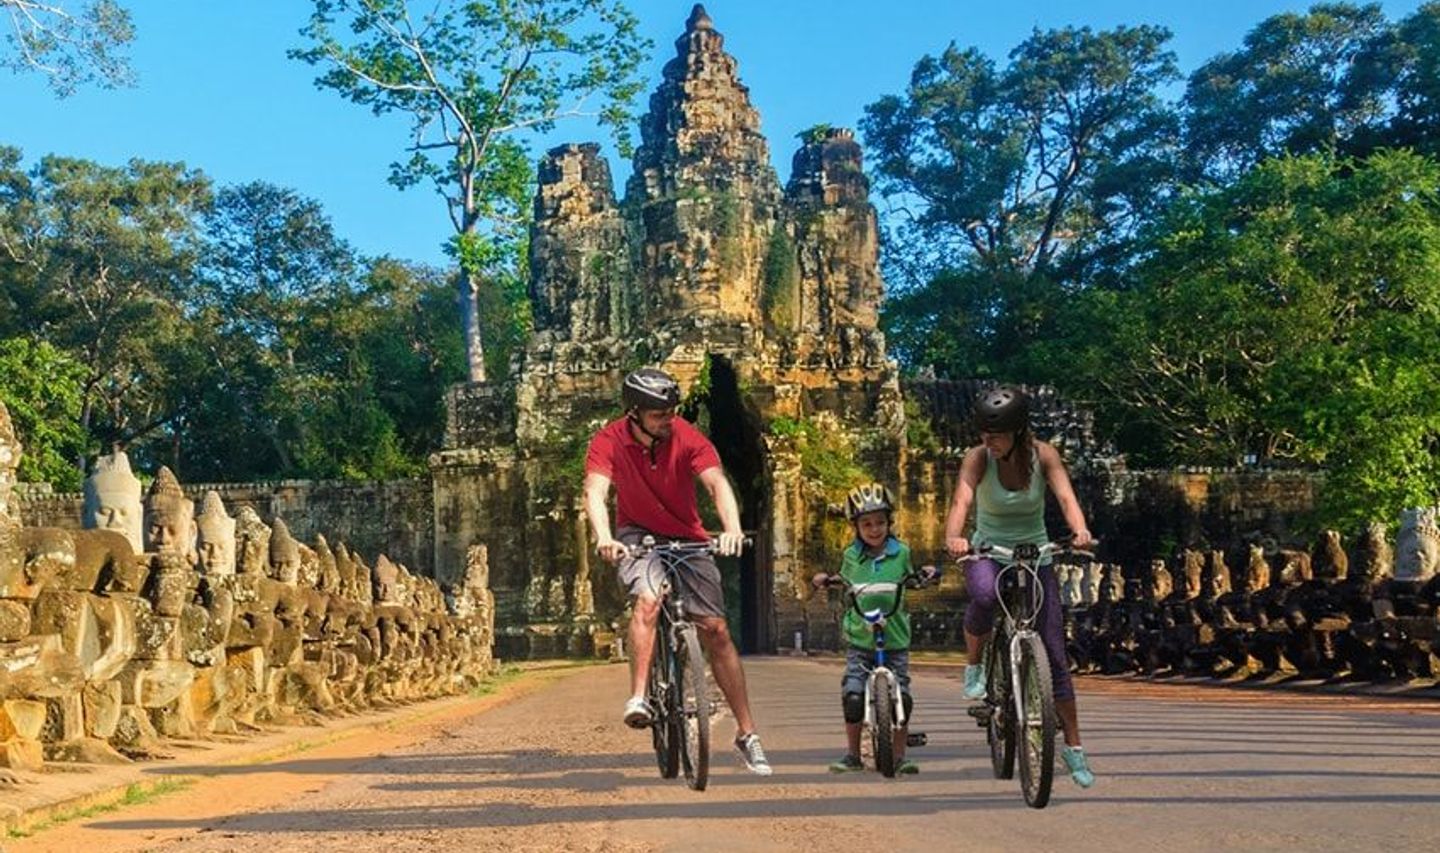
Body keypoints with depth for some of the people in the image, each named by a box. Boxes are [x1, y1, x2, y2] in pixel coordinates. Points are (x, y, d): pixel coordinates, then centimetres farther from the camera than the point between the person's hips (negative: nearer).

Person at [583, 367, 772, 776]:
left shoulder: (687, 438, -18)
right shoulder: (609, 442, -18)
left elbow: (717, 482, -29)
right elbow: (595, 491, -31)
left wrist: (732, 528, -49)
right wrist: (604, 537, -51)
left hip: (687, 537, 1)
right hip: (637, 534, -1)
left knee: (716, 629, -3)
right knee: (648, 600, -33)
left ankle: (747, 732, 4)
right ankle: (638, 698, -29)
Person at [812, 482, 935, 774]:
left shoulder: (901, 552, 3)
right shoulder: (851, 556, 4)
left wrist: (926, 573, -4)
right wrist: (825, 580, 0)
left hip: (895, 640, 0)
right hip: (859, 640, 0)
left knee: (901, 696, -4)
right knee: (852, 694, -10)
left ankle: (900, 755, 13)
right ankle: (852, 754, 7)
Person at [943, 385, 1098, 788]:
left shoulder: (1043, 455, -11)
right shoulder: (977, 458, -14)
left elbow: (1066, 496, -24)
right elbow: (961, 501, -30)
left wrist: (1080, 530, -46)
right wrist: (953, 537, -51)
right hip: (988, 554, -1)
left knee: (1055, 655, -2)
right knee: (984, 596, -39)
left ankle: (1073, 746, 12)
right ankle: (974, 665, -10)